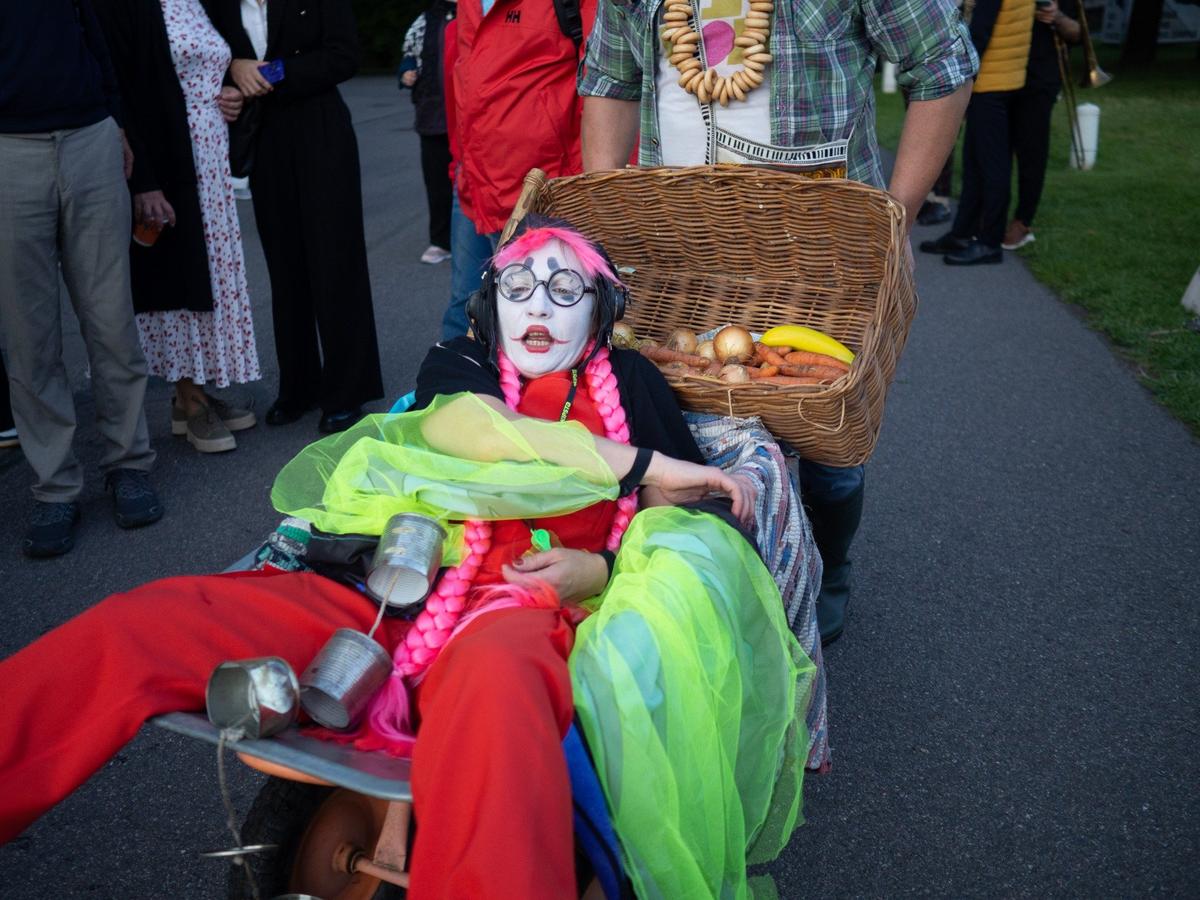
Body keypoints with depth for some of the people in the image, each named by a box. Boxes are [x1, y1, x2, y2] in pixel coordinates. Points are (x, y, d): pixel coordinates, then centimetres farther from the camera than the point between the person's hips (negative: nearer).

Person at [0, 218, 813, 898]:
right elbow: (461, 426, -3)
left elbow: (692, 521, 15)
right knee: (143, 622, -19)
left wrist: (605, 570, -8)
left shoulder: (629, 382, 22)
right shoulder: (458, 364, 23)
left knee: (494, 678, -43)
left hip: (534, 610, -2)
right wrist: (638, 465, -2)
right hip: (403, 597, 2)